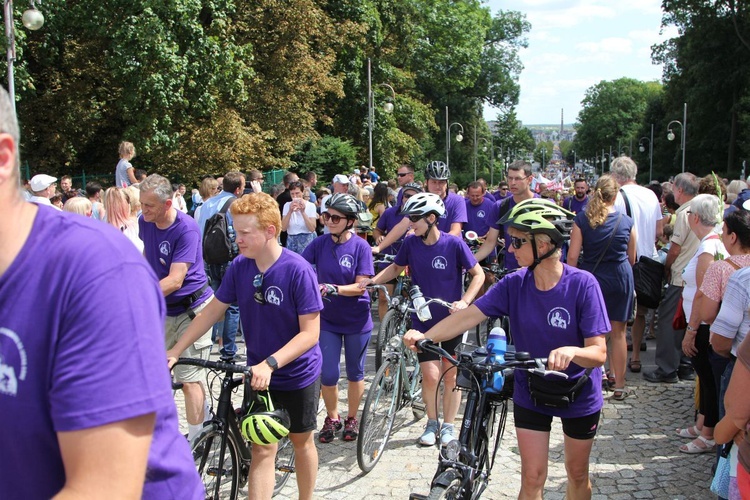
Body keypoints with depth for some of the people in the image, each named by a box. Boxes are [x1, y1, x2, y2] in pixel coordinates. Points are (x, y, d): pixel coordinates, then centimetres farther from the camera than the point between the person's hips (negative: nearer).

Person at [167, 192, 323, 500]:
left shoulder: (298, 270, -23)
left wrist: (270, 363, -34)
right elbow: (213, 310, 1)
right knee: (262, 450, 1)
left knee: (301, 442, 16)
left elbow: (310, 332, -23)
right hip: (258, 374, 3)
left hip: (299, 374, -3)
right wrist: (175, 351, -5)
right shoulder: (240, 266, -9)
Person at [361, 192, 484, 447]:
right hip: (423, 320, 2)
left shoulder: (453, 244, -14)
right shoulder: (411, 243, -5)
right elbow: (397, 267, 12)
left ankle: (447, 426, 25)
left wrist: (464, 302, -20)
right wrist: (372, 280, -2)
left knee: (450, 375, 8)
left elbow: (478, 274, -7)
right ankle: (432, 423, 17)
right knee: (430, 375, -5)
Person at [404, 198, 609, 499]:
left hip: (579, 395, -2)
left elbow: (599, 353, -25)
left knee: (577, 474, 17)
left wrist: (571, 351, -47)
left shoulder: (582, 284, -23)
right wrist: (425, 336, -35)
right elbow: (470, 315, -20)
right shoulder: (514, 284, -13)